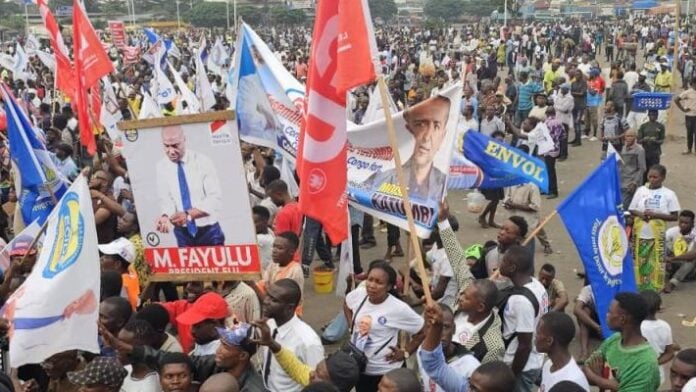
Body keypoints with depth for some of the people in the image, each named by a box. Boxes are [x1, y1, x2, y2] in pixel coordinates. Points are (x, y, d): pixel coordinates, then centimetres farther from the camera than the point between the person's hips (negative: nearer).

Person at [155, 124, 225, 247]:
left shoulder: (202, 161, -10)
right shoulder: (161, 167, -1)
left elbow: (215, 198, -16)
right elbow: (167, 201, -2)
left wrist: (188, 214, -29)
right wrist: (166, 216, -25)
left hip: (209, 231, -2)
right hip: (182, 233, 2)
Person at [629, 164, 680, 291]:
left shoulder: (669, 194, -3)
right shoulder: (641, 190, 3)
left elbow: (674, 216, -3)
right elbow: (631, 210, 8)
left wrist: (655, 215, -15)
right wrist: (640, 214, -14)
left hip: (657, 235, -2)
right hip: (640, 233, 2)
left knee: (656, 263, 0)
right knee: (639, 262, 8)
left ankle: (654, 290, 9)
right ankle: (638, 288, 20)